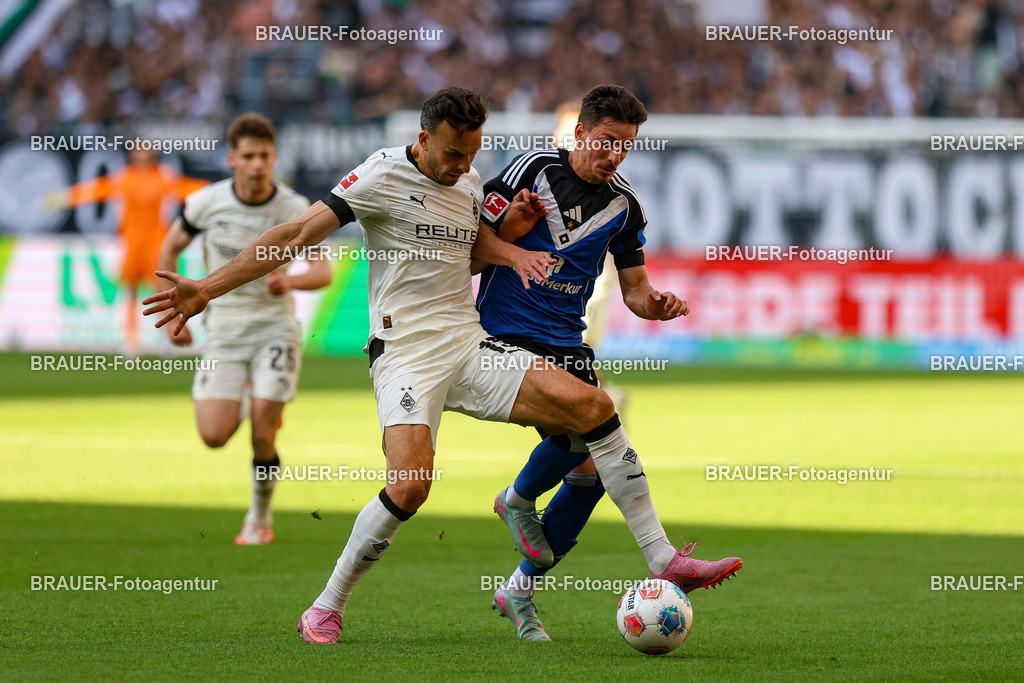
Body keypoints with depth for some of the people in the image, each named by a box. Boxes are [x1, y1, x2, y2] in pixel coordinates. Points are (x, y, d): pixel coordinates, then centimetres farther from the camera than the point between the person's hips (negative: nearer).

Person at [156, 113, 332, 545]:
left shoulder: (295, 209, -10)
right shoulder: (207, 203, -7)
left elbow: (324, 272, -14)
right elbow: (170, 249, 9)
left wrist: (291, 281, -36)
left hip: (275, 326, -1)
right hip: (224, 327, 1)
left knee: (263, 438, -11)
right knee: (215, 436, -11)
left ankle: (260, 518, 14)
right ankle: (244, 403, 26)